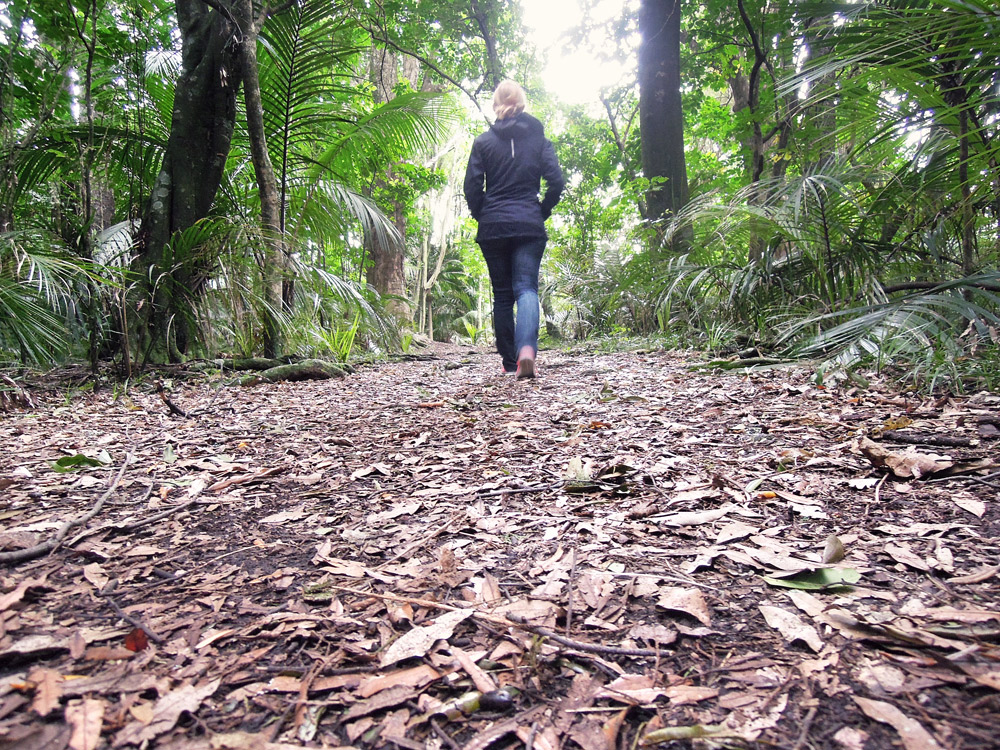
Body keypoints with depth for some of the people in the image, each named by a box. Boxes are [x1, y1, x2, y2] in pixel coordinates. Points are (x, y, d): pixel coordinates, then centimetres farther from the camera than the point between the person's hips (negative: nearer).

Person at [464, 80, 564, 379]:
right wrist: (542, 212, 12)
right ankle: (527, 348, -32)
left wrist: (482, 216, 12)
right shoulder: (539, 139, 7)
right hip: (529, 226, 0)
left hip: (493, 228, 1)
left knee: (502, 294, 8)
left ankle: (510, 362, 11)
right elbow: (556, 181, -1)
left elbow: (472, 186, -2)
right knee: (526, 288, -6)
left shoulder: (483, 141, 5)